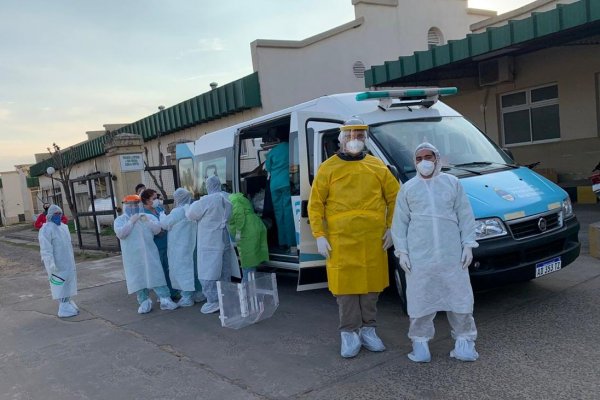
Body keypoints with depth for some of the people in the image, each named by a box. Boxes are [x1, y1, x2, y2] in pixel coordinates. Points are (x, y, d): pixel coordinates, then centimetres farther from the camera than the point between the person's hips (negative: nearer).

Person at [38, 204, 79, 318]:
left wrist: (72, 260, 20)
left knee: (68, 284, 15)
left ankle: (68, 303, 27)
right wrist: (51, 264, -28)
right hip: (57, 264, -8)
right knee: (60, 286, -4)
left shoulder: (63, 226, 11)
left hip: (67, 262, 8)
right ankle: (64, 308, 0)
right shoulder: (46, 229, -15)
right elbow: (46, 249, -21)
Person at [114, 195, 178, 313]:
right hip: (133, 256, 0)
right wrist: (131, 222, -12)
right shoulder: (120, 220, 6)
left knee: (156, 275, -4)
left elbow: (157, 229, -2)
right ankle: (144, 302, 10)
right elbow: (120, 234, -12)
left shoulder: (148, 217, 9)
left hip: (149, 253, 0)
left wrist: (147, 221, -12)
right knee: (137, 278, 1)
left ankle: (165, 299, -3)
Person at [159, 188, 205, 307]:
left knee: (182, 270, -2)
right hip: (191, 245, 8)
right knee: (193, 269, 15)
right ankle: (198, 294, 22)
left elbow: (165, 224, -6)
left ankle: (187, 298, 0)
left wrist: (162, 214, 12)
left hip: (180, 248, -8)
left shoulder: (178, 211, -17)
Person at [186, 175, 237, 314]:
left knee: (208, 272, -1)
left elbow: (190, 214, -6)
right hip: (225, 241, 7)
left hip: (210, 244, -7)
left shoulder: (206, 201, -16)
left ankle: (213, 301, -3)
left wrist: (195, 203, 10)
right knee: (224, 272, 15)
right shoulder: (227, 200, 5)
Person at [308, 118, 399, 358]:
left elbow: (394, 197, 12)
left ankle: (368, 329, 24)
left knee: (371, 283, 9)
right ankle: (349, 333, 14)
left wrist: (391, 228, 4)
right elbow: (315, 204, 2)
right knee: (345, 285, 1)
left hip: (373, 238, 2)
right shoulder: (328, 168, 3)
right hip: (341, 239, -2)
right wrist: (319, 235, -5)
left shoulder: (377, 167, 9)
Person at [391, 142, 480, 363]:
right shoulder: (408, 188, 8)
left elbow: (465, 216, 8)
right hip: (419, 255, 0)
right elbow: (400, 222, 6)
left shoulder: (452, 183, 9)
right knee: (420, 299, 4)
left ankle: (464, 339, 21)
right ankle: (420, 340, 19)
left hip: (452, 254, 1)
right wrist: (402, 251, 0)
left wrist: (467, 244, 2)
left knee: (459, 296, 5)